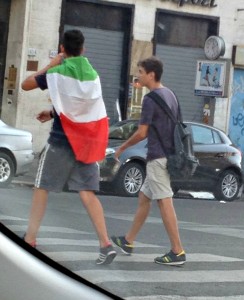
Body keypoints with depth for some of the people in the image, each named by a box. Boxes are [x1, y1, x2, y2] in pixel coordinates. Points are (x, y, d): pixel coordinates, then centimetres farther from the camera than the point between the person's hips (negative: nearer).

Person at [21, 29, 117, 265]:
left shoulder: (58, 73, -10)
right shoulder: (92, 75, 8)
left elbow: (26, 84, 2)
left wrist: (50, 65, 7)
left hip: (61, 140, -4)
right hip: (86, 141, 4)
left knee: (42, 187, 11)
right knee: (87, 192, 0)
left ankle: (30, 238, 12)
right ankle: (106, 244, -12)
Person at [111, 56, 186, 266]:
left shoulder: (150, 99, -14)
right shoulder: (170, 95, 12)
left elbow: (142, 133, -14)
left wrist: (122, 148, 1)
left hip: (158, 157, -9)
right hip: (168, 155, 9)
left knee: (165, 202, -8)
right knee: (144, 198, 17)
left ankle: (178, 252, -9)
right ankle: (128, 241, 27)